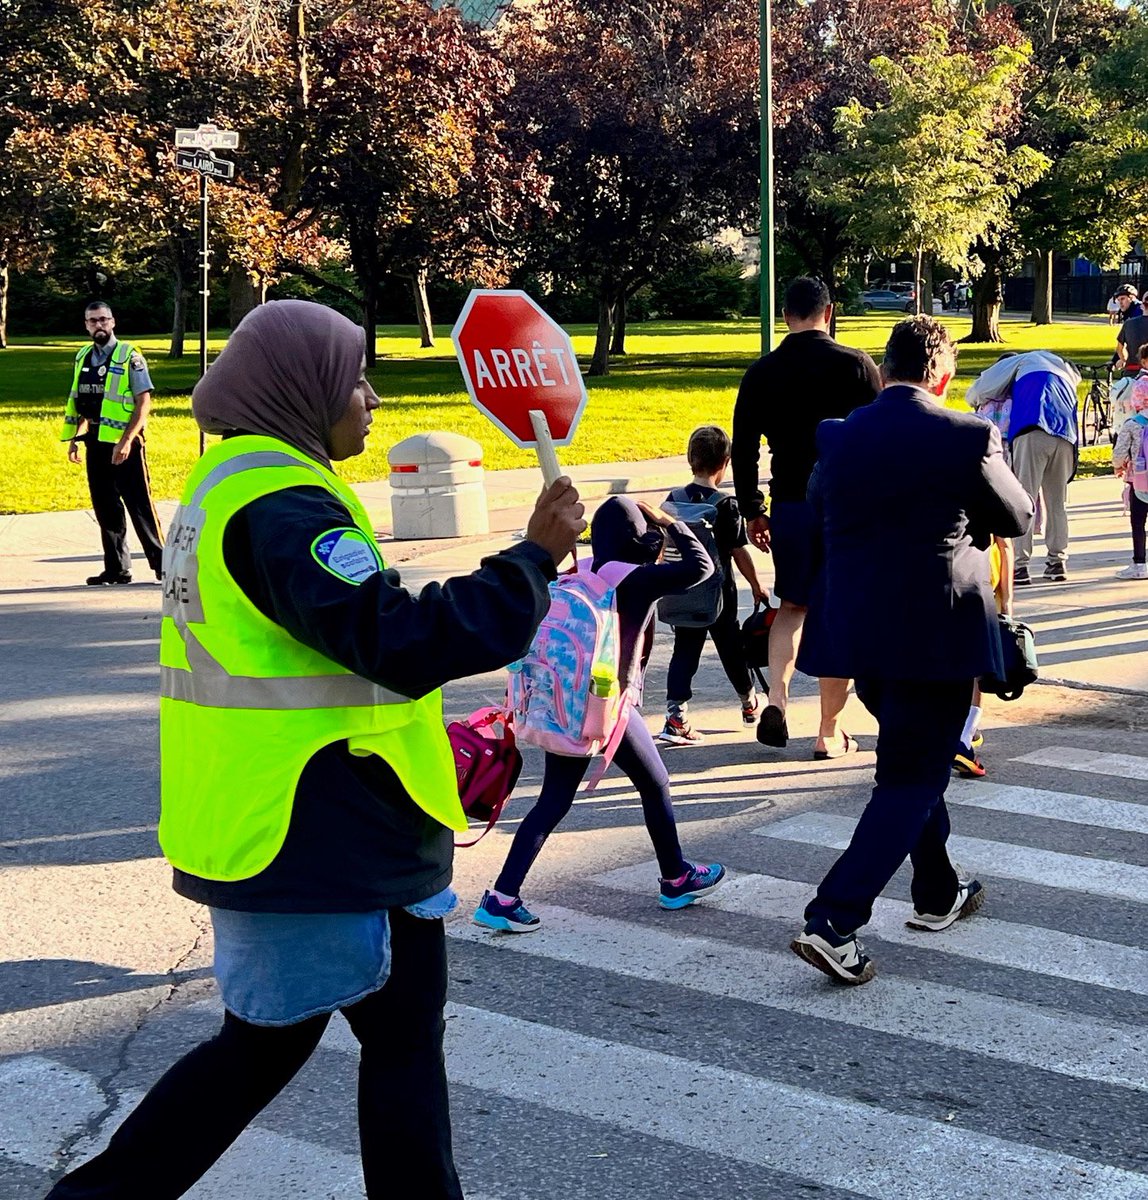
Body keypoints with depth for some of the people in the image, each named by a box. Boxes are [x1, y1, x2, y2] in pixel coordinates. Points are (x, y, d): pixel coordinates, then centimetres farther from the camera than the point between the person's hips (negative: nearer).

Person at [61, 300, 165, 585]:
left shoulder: (129, 356, -7)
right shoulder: (82, 358, 12)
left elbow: (144, 401, -11)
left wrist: (126, 441, -18)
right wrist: (74, 439, 13)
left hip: (124, 444, -6)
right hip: (95, 444, 6)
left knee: (140, 505, -3)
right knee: (105, 509, 9)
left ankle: (160, 562, 5)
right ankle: (117, 568, 17)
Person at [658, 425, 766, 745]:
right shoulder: (727, 506, -13)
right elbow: (740, 552, -11)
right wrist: (756, 586, 1)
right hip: (718, 593, -3)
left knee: (684, 652, 4)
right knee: (731, 649, 15)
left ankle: (675, 716, -10)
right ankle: (750, 703, 36)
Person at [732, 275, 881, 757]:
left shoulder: (761, 373, 3)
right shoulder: (856, 365, -5)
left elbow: (743, 450, 6)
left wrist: (752, 511, 16)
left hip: (789, 506, 3)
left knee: (793, 606, 20)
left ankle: (776, 698, -3)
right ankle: (830, 733, 11)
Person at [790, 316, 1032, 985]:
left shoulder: (838, 437, 1)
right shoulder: (967, 438, -12)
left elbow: (819, 507, 18)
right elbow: (1018, 519, 1)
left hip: (857, 629, 6)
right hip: (935, 634, -5)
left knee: (915, 761, 24)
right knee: (911, 781, 1)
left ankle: (939, 894, 36)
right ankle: (835, 922, -10)